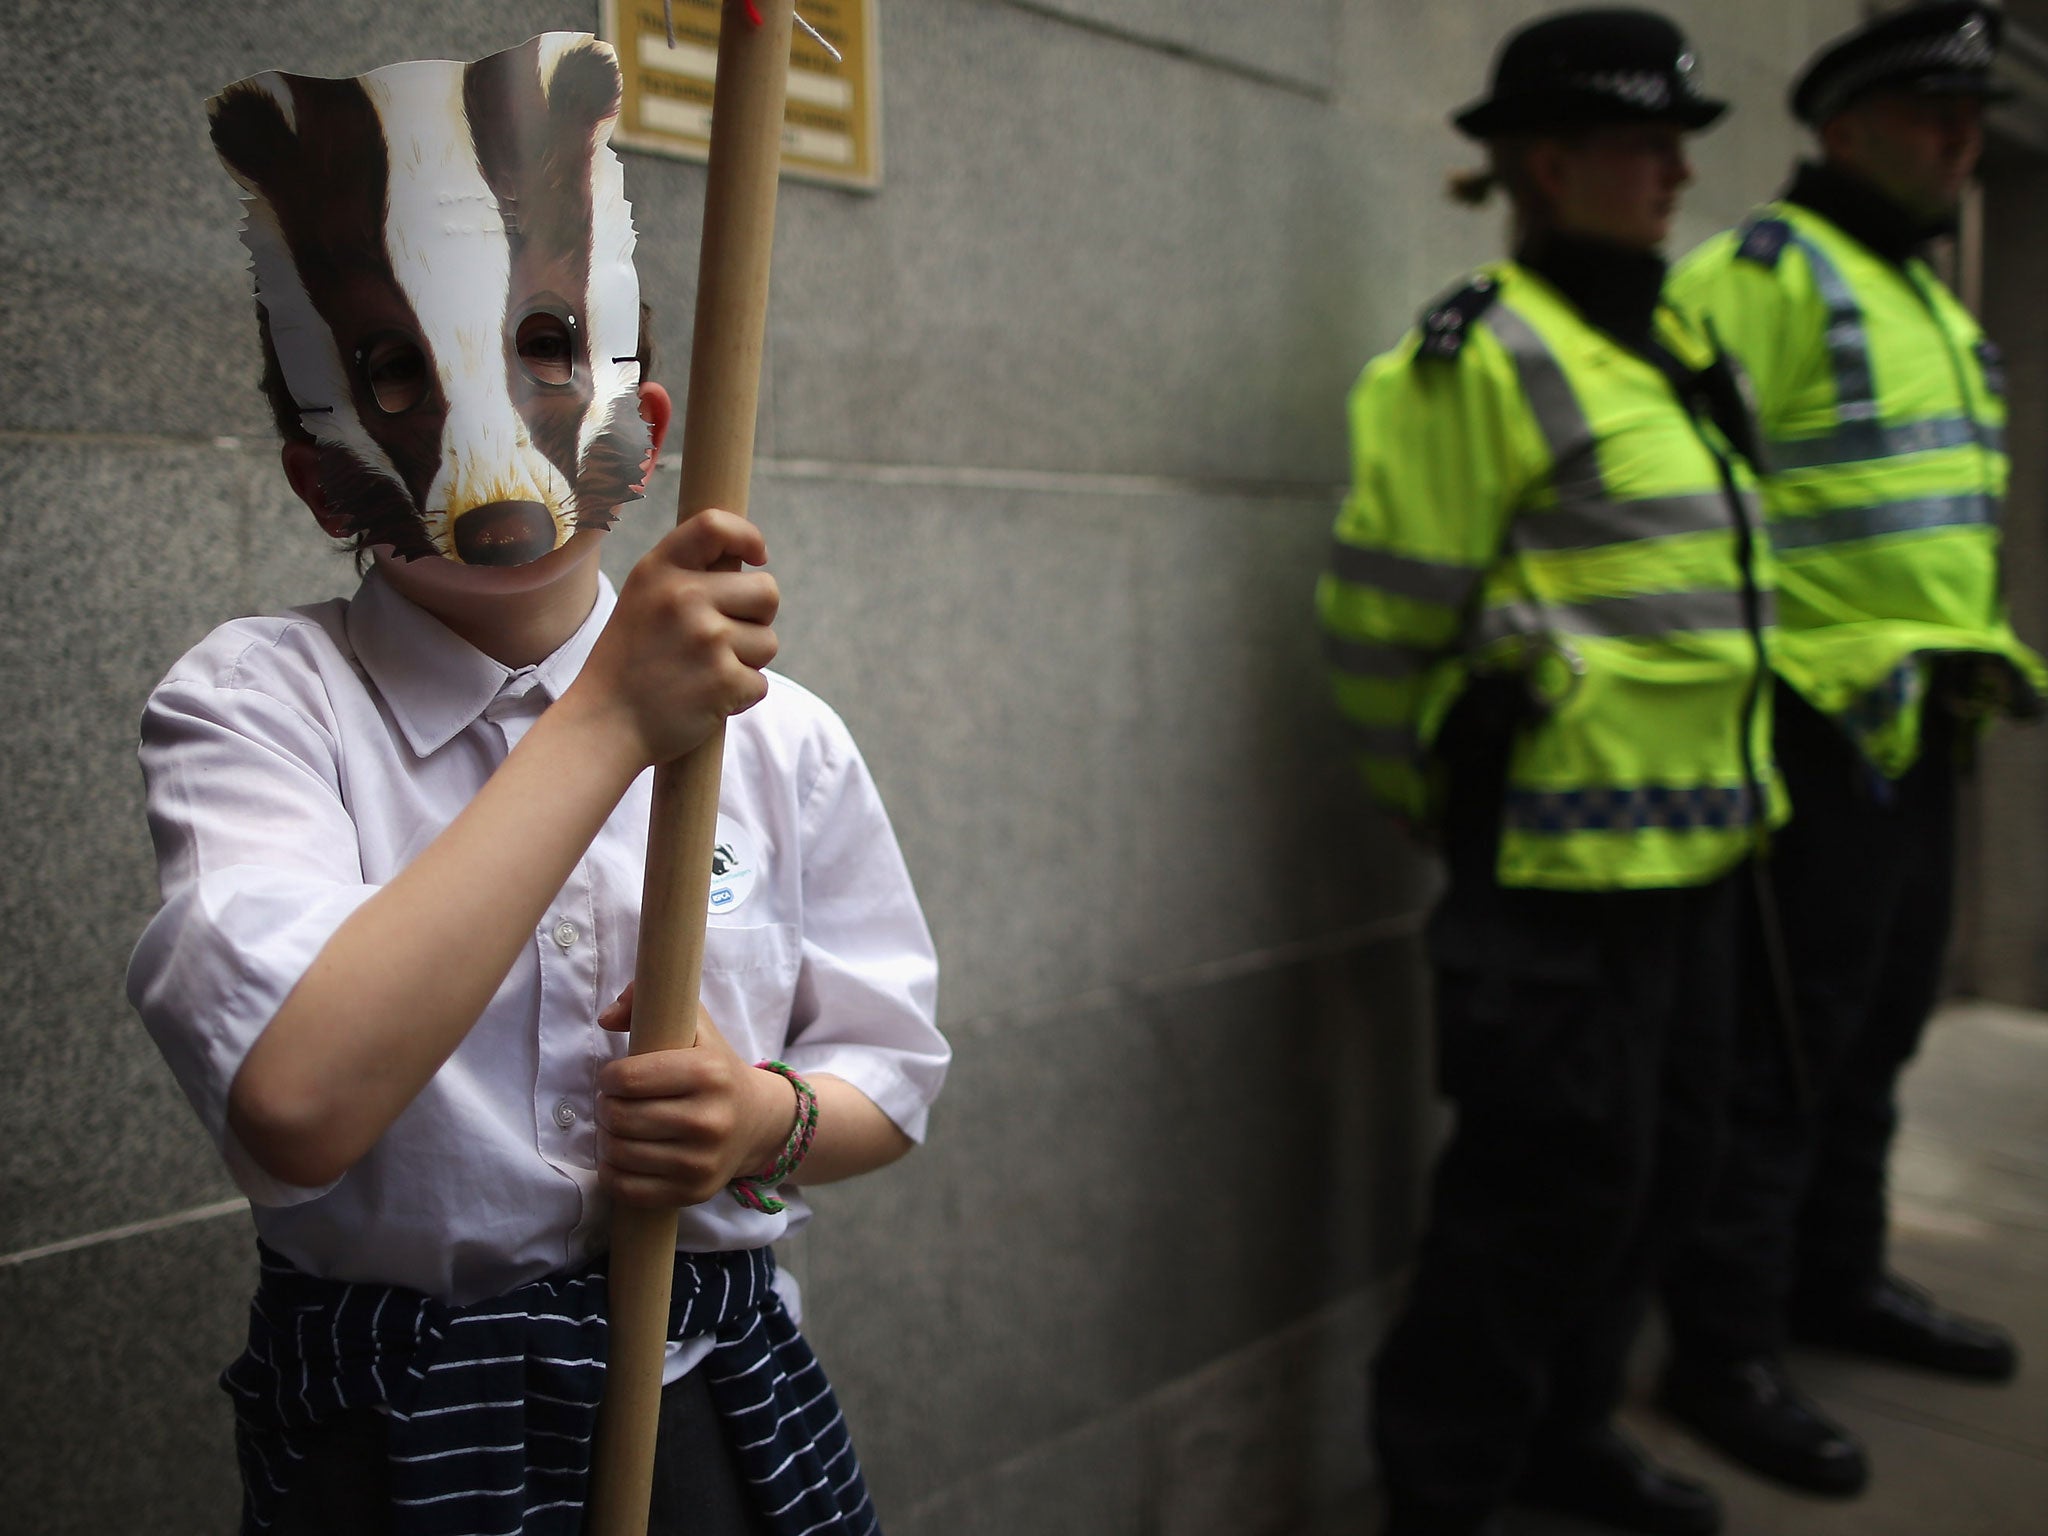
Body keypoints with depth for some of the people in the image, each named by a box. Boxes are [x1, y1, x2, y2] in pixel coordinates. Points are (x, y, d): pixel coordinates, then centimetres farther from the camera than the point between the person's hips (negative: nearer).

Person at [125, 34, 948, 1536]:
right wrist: (612, 717, -30)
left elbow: (889, 1072, 4)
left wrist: (770, 1117, -19)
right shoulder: (254, 704, -13)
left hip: (721, 1403, 3)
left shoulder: (780, 735, -5)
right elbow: (296, 1106, -31)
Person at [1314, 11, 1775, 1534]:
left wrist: (1724, 788, 20)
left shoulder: (1663, 352, 15)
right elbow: (1385, 616, -12)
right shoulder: (1484, 360, -13)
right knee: (1555, 1179, -3)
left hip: (1689, 847, 9)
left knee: (1663, 1156, 17)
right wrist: (1440, 796, -1)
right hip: (1561, 862, -9)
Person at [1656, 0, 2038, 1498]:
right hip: (1813, 727, -9)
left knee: (1878, 1031, 19)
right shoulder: (1766, 275, -10)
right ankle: (1727, 1349, 8)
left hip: (1921, 728, 10)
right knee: (1780, 1051, -3)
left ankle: (1838, 1276, 35)